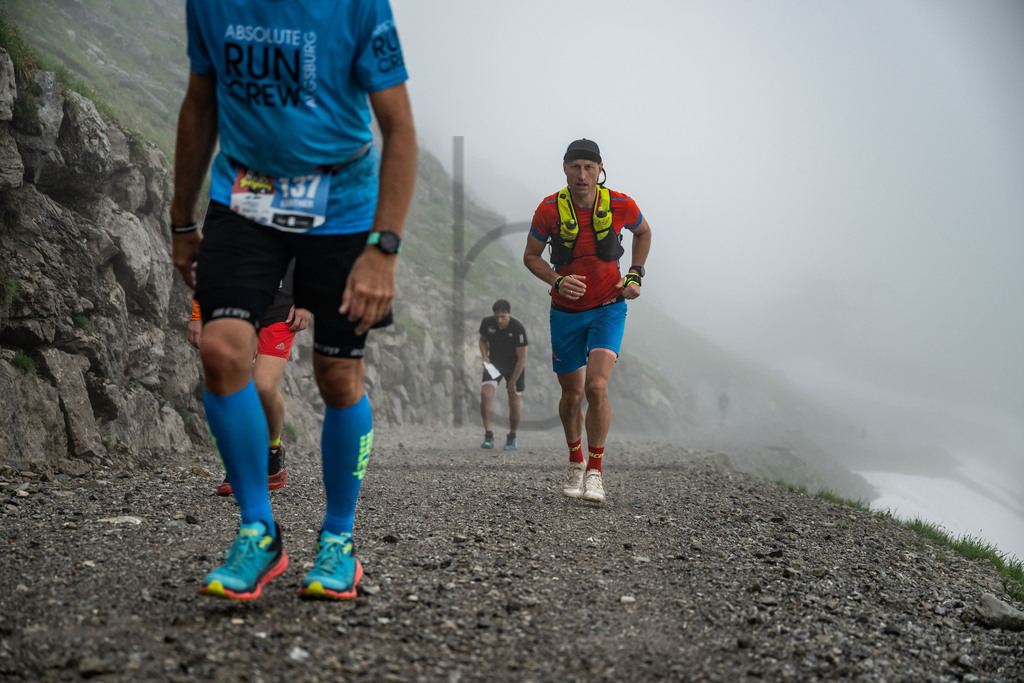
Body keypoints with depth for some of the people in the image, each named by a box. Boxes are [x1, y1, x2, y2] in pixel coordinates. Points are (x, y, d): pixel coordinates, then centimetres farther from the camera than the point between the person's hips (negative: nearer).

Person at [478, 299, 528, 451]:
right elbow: (483, 340, 9)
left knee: (514, 403, 0)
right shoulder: (487, 323, -14)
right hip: (494, 363, 2)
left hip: (515, 366, -2)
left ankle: (512, 437, 25)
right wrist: (485, 358, -10)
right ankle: (488, 436, -14)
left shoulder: (518, 329, -24)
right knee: (485, 394, -20)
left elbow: (522, 358, -18)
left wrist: (512, 382, -16)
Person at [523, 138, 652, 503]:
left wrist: (635, 274, 1)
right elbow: (531, 256, -1)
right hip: (566, 312, 1)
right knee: (572, 395, 8)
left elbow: (643, 232, 11)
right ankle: (575, 461, 35)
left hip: (608, 308, -1)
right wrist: (557, 281, -18)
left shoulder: (620, 205, -12)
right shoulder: (550, 208, -13)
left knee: (597, 387, -20)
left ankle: (595, 472, -6)